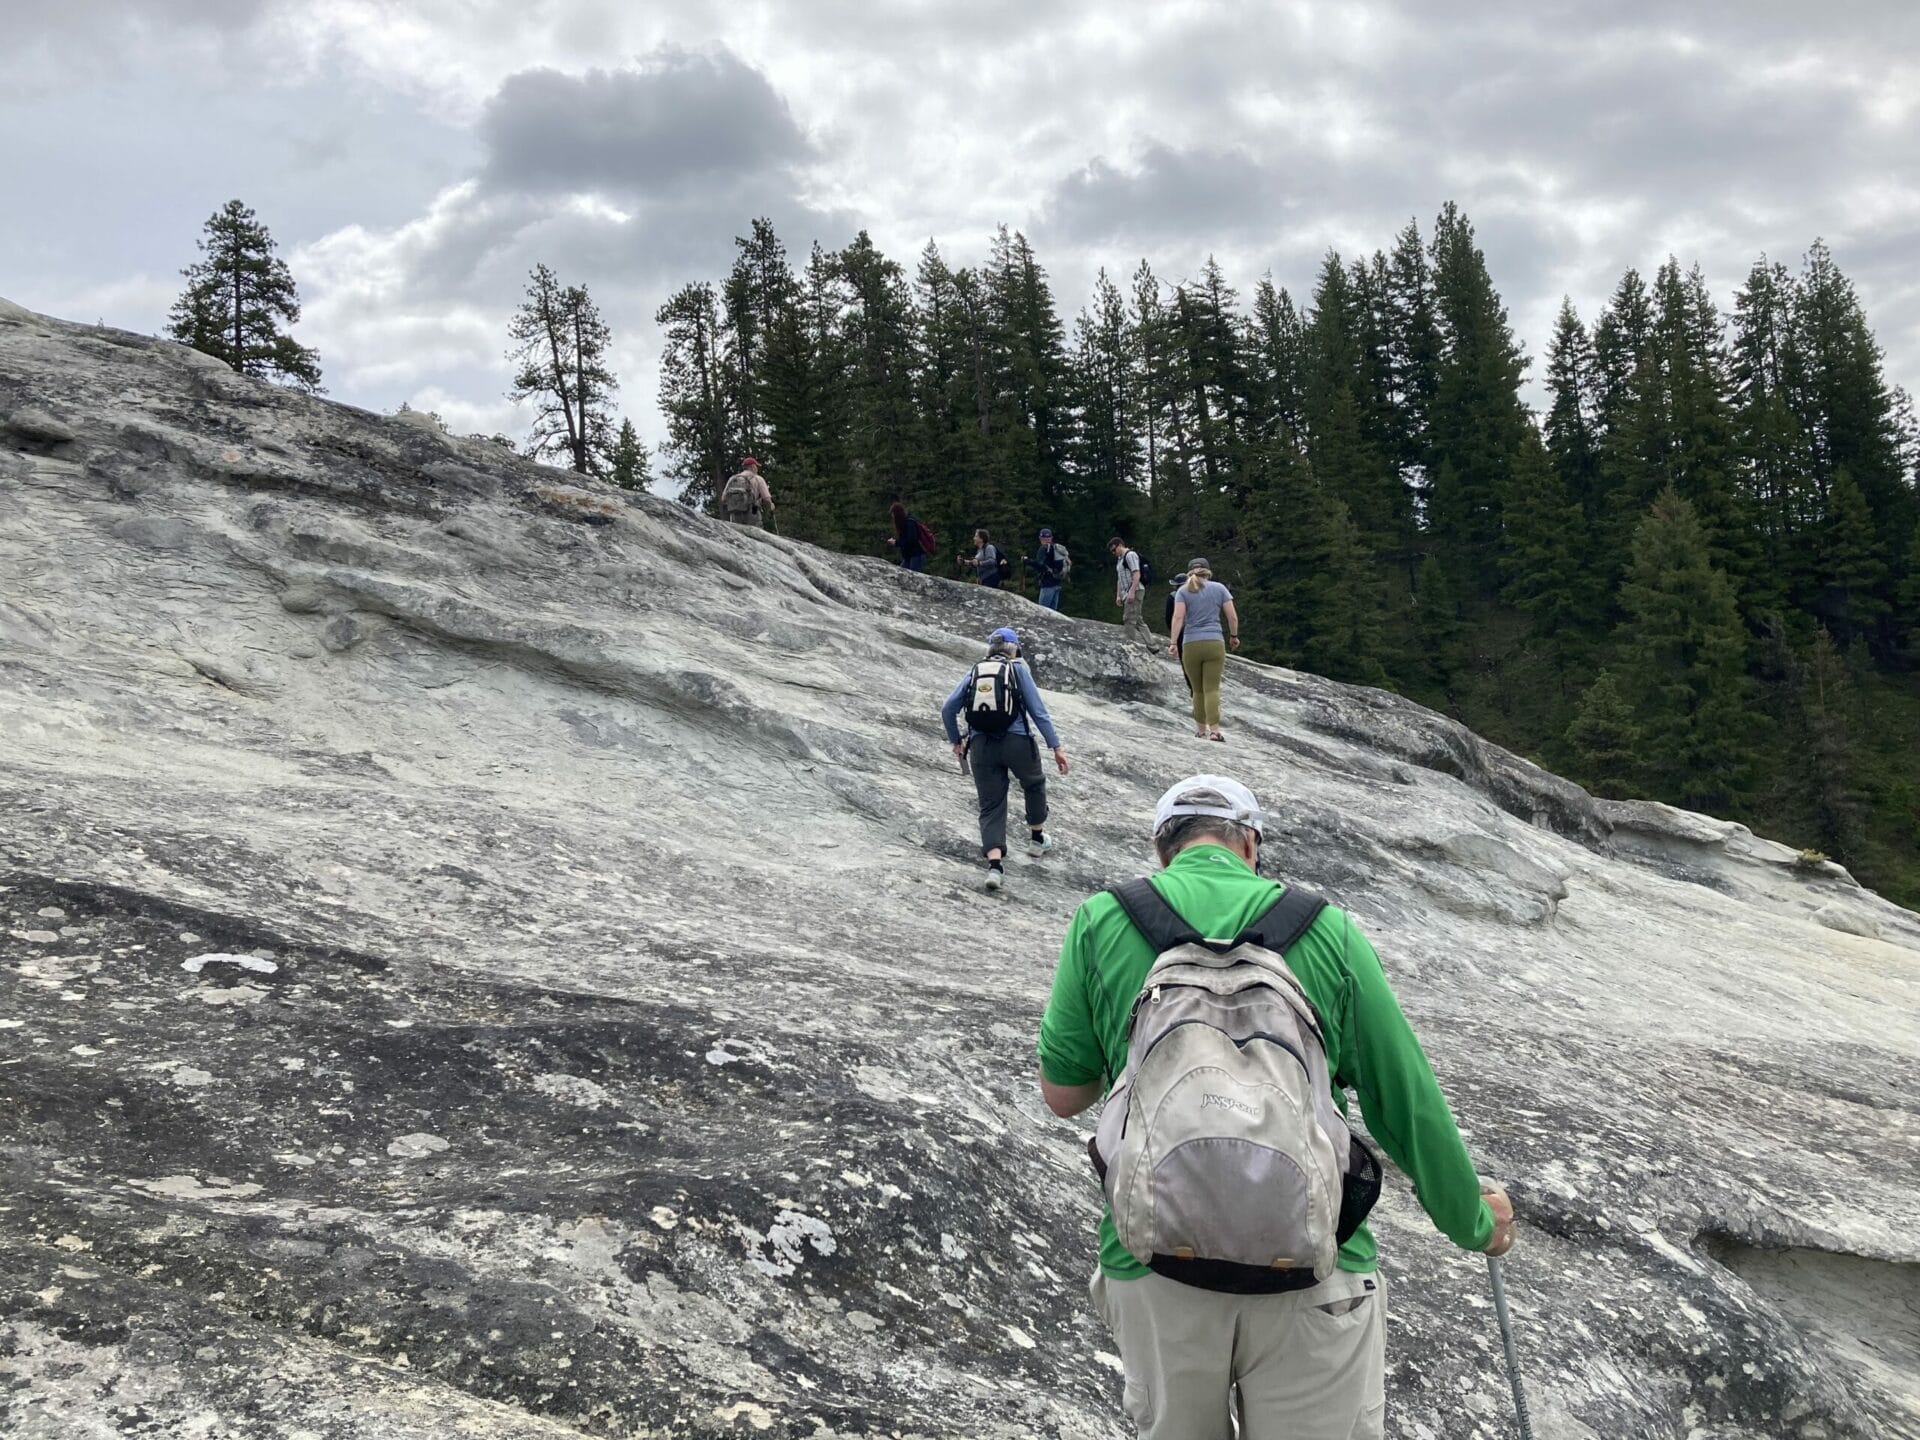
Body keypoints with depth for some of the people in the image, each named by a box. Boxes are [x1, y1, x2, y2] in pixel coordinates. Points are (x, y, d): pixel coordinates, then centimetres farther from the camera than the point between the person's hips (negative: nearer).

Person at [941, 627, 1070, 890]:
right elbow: (1038, 710, -2)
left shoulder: (974, 672, 12)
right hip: (1017, 741, -2)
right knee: (1034, 784, 27)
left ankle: (995, 864, -10)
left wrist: (956, 741, 23)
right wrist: (1056, 746, -1)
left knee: (991, 806, 5)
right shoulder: (1018, 668, 3)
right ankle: (1036, 838, 41)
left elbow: (947, 710, 9)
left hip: (981, 745, 2)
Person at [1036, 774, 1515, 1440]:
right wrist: (1475, 1223, 18)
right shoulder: (1327, 928, 0)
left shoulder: (1101, 921, 1)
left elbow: (1061, 1095, 6)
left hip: (1154, 1264, 1)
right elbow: (1407, 1104, 4)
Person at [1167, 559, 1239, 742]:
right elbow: (1233, 617, 6)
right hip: (1215, 644, 0)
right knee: (1212, 689, -5)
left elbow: (1178, 617, -9)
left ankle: (1201, 729, 18)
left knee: (1197, 690, 12)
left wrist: (1173, 643, -12)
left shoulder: (1183, 591, 6)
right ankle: (1214, 730, -17)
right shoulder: (1219, 588, 8)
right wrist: (1234, 636, 22)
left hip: (1191, 645, 0)